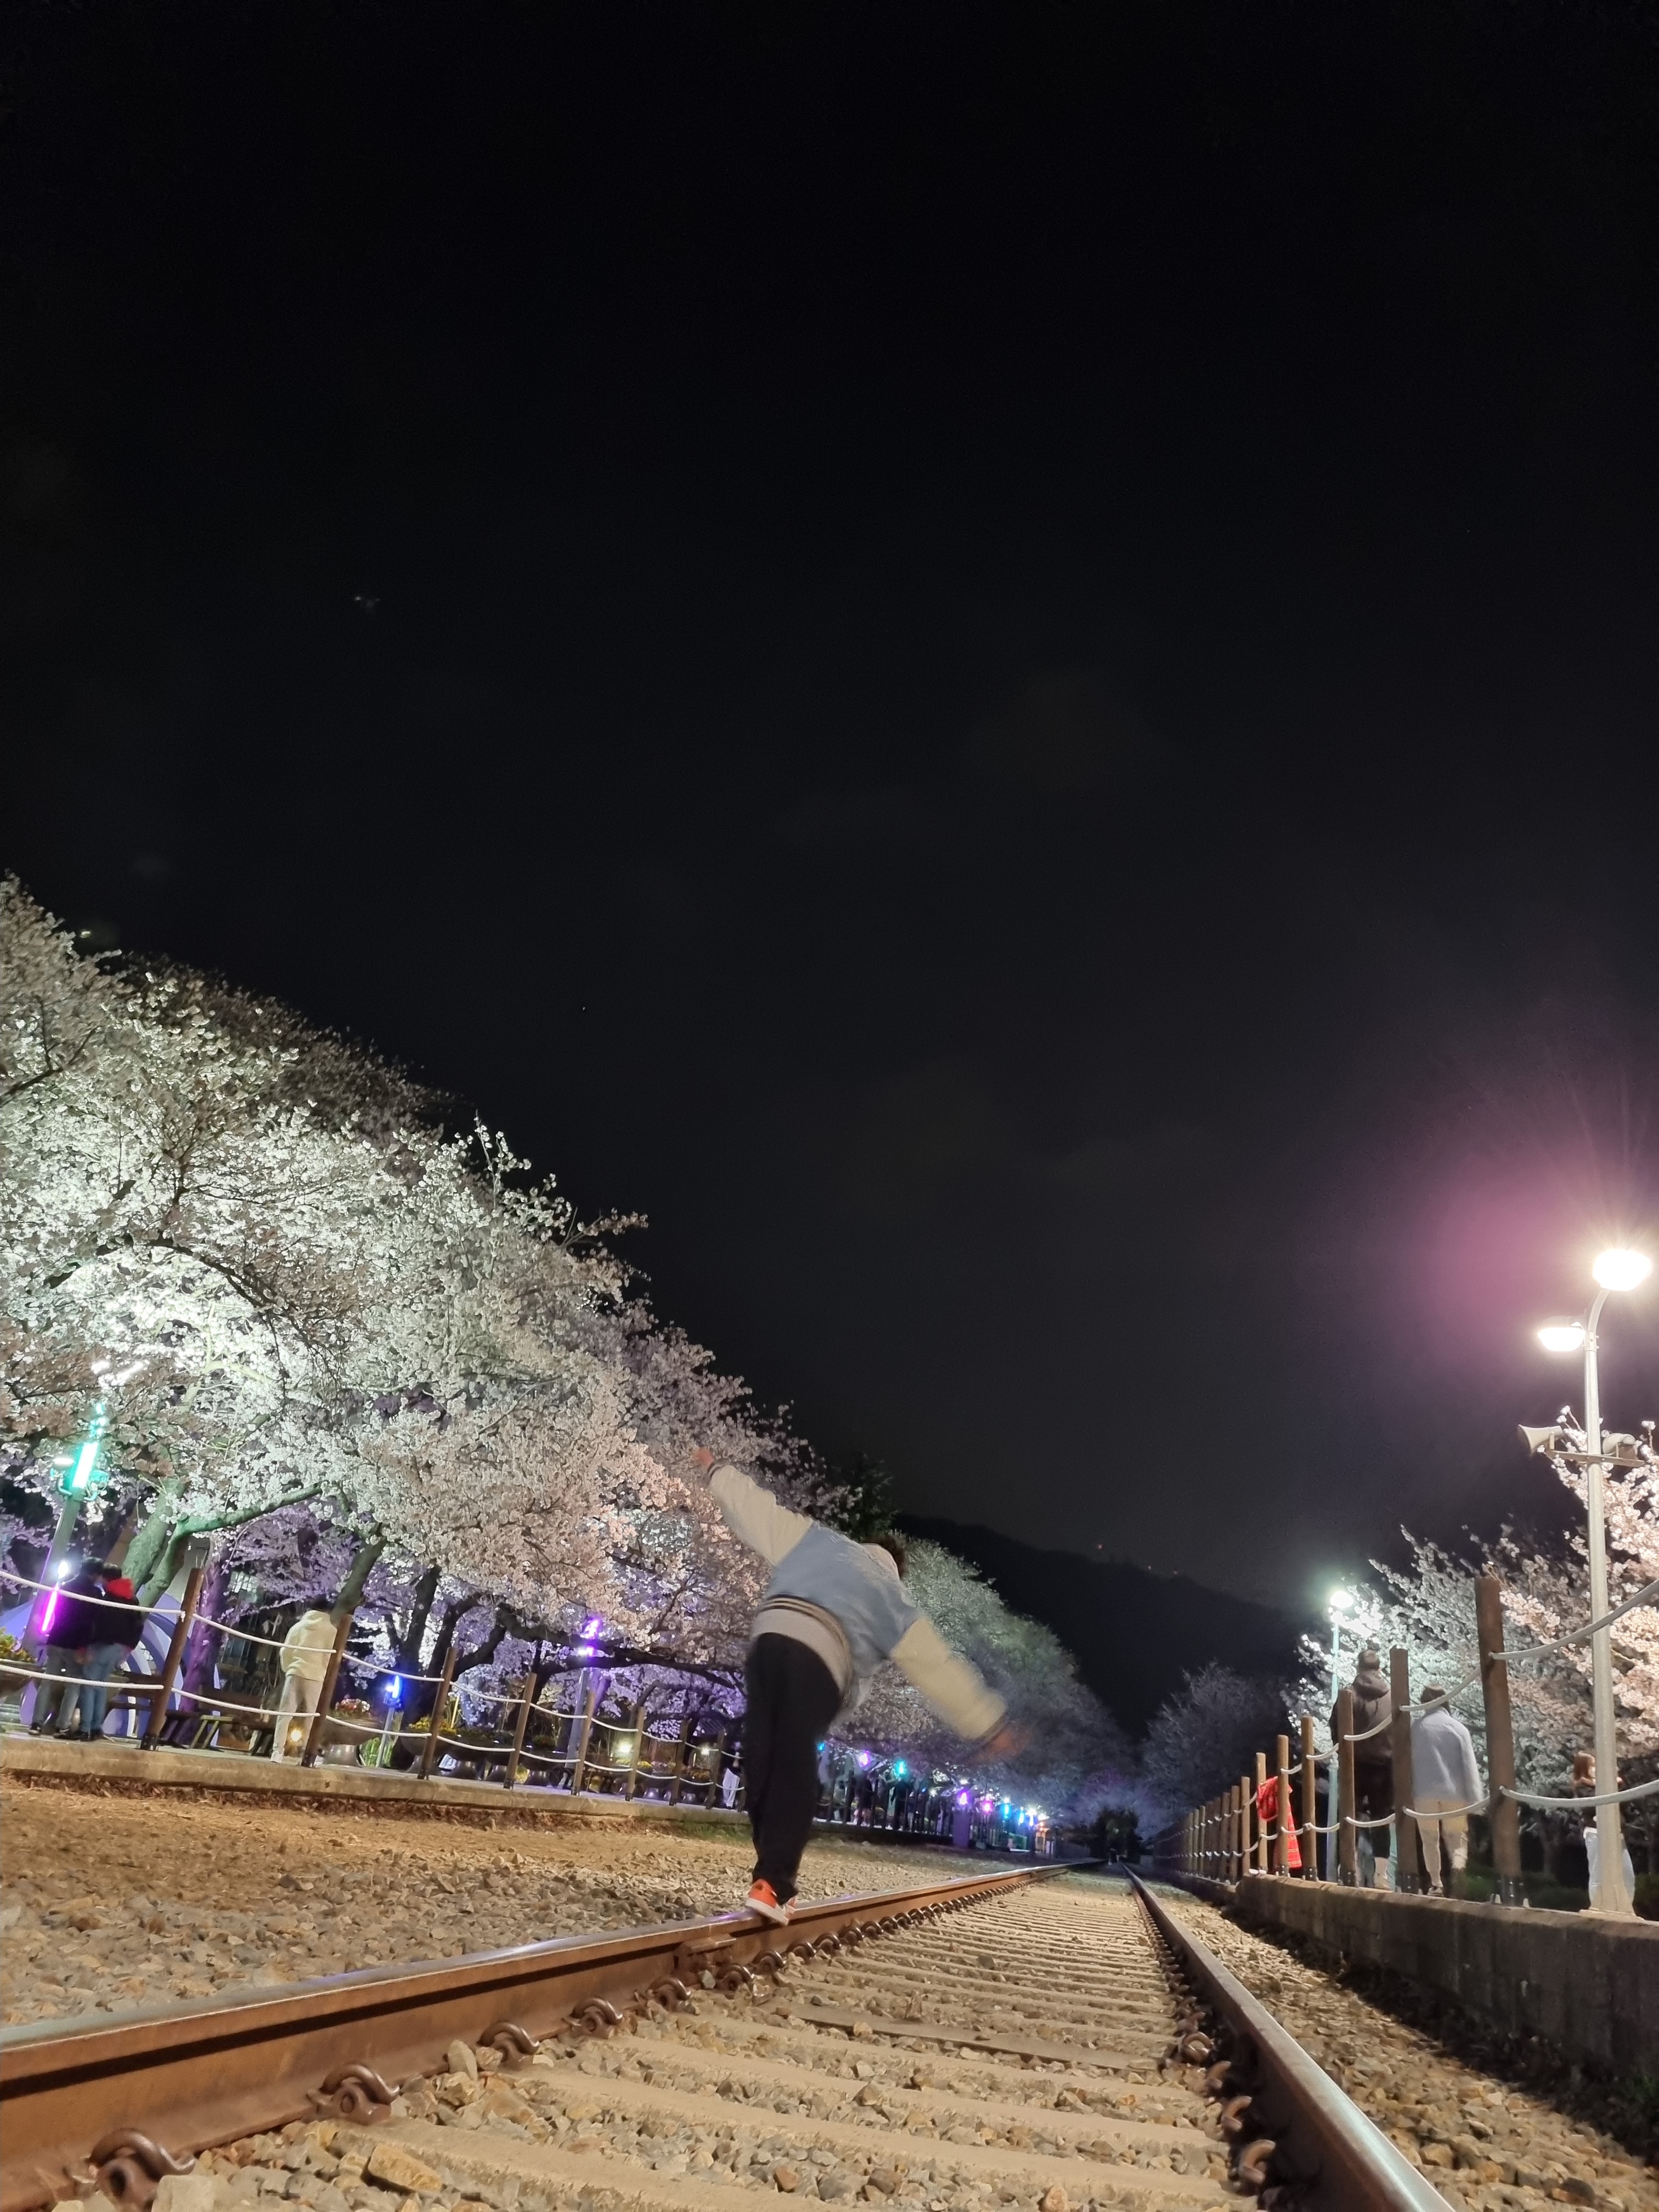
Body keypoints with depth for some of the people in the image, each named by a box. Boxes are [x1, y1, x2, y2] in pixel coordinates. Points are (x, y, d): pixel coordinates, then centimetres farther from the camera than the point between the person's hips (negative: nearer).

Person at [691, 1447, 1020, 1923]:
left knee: (761, 1760, 6)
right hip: (821, 1659, -2)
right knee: (796, 1769, -1)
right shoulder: (895, 1603, 23)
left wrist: (716, 1469, 46)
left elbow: (757, 1506, 30)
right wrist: (989, 1726, 23)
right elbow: (940, 1669, 21)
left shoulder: (818, 1541, 28)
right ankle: (772, 1884, -10)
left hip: (770, 1638, 2)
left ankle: (771, 1870, 3)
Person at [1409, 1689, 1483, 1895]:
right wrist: (1475, 1799, 1)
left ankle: (1436, 1884, 4)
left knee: (1430, 1839, 12)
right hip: (1454, 1793, 0)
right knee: (1457, 1838, 11)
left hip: (1425, 1792, 0)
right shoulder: (1458, 1728, 0)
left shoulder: (1415, 1726, 2)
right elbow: (1469, 1766, -2)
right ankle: (1458, 1866, -19)